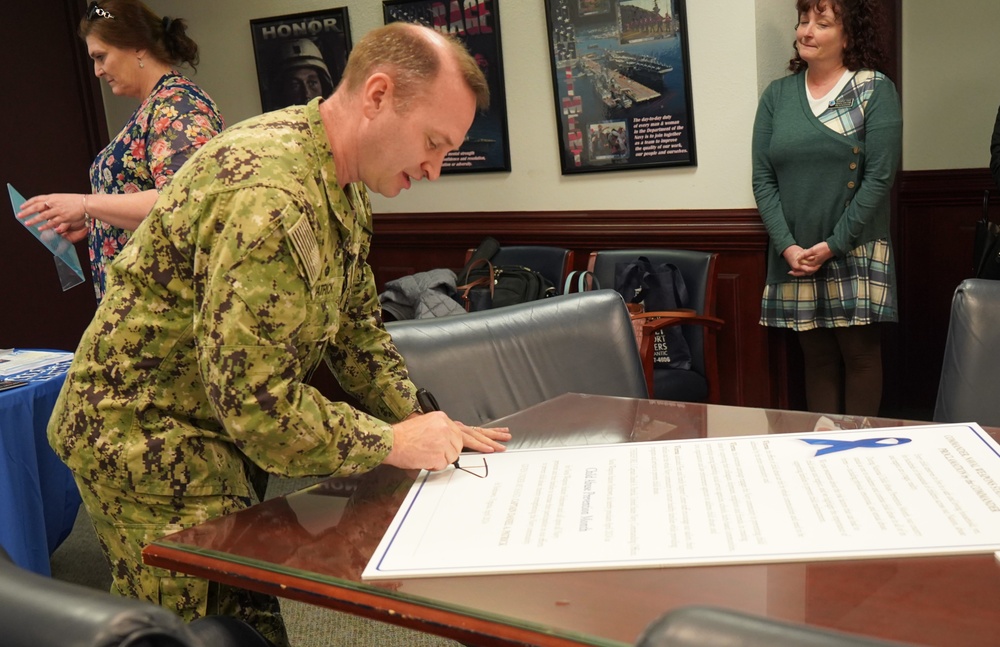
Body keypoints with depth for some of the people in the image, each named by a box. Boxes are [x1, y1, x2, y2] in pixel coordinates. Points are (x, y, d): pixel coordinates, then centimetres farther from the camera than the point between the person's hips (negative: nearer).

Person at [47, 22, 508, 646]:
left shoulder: (344, 188, 3)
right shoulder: (270, 196, -30)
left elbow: (356, 326, 11)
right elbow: (256, 401, -31)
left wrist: (419, 423, 1)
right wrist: (391, 443, -19)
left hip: (211, 429, 9)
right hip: (148, 439, -9)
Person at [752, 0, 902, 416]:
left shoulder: (876, 91, -2)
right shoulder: (777, 95, 7)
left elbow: (879, 178, -8)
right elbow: (763, 180, 1)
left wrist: (833, 245, -13)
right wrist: (787, 246, -9)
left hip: (856, 255, -3)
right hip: (795, 258, 3)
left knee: (860, 354, 3)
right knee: (817, 358, 10)